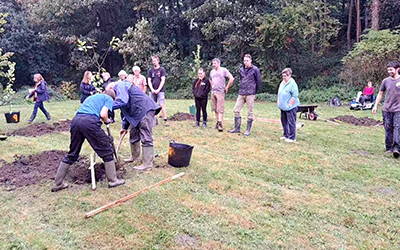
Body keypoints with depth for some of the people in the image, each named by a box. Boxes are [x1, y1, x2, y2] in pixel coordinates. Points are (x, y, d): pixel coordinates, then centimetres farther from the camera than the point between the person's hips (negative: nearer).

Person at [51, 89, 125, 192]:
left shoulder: (91, 97, 37)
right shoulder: (109, 99, 17)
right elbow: (103, 114, -1)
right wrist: (106, 121, 20)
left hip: (75, 120, 7)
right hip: (90, 121, -7)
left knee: (72, 155, 18)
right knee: (107, 151, 8)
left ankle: (57, 184, 23)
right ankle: (113, 180, 13)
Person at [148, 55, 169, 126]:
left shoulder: (162, 69, 3)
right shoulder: (150, 70, 11)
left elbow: (163, 80, -4)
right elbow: (149, 81, 8)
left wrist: (158, 90, -11)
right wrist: (152, 89, -7)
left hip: (160, 90, -3)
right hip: (152, 91, 3)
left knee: (162, 105, -9)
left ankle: (165, 120, -9)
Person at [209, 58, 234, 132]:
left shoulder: (223, 70, -3)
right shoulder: (212, 72, 15)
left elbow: (231, 78, -7)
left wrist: (227, 87, -5)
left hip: (220, 92, -6)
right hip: (213, 92, 6)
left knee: (220, 109, -11)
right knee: (215, 109, 7)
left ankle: (220, 124, -14)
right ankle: (217, 123, 15)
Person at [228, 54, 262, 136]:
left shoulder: (255, 69, -3)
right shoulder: (241, 69, 12)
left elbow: (259, 81, 1)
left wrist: (254, 91, 6)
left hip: (250, 94, -5)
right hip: (241, 93, 6)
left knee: (250, 112, 0)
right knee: (236, 110, 3)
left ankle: (248, 130, 9)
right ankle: (237, 128, 13)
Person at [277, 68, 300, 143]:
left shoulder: (292, 83, -12)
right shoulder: (282, 83, 14)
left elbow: (295, 95, -16)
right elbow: (279, 93, 24)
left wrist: (290, 104, -17)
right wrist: (278, 101, 15)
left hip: (290, 108, -9)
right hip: (283, 107, 9)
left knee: (291, 122, -5)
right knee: (284, 121, 15)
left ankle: (292, 138, 2)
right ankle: (286, 135, 27)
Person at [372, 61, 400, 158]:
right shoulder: (386, 81, 8)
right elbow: (380, 94, 17)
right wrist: (375, 106, 13)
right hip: (386, 109, 3)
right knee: (388, 128, 5)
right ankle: (389, 148, 14)